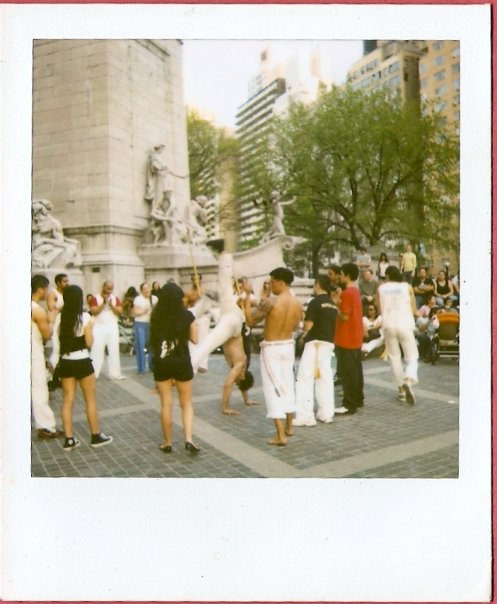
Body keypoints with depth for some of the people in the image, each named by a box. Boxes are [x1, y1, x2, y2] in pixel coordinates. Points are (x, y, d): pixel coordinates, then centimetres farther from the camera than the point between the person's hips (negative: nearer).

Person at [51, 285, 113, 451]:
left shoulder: (59, 318, -1)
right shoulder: (85, 317, -13)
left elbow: (56, 343, 0)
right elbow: (89, 343, -9)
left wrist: (57, 361, 9)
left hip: (65, 363, 4)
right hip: (82, 362, -4)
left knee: (68, 401, 10)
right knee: (91, 400, 9)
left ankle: (69, 439, 15)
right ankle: (96, 436, 18)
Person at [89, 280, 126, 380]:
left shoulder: (115, 299, 7)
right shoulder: (96, 298, -1)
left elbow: (120, 312, -3)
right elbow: (93, 311, -13)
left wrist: (111, 304, -15)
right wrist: (103, 303, -17)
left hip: (113, 328, 3)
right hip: (99, 327, -3)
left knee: (114, 351, 6)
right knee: (97, 351, -2)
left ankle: (115, 373, 12)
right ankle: (93, 374, 4)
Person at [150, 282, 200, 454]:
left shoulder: (155, 315, -4)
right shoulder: (187, 315, -7)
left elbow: (153, 338, 9)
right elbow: (194, 339, 1)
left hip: (161, 363, 1)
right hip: (182, 363, -1)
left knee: (166, 403, 10)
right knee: (186, 403, 13)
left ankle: (167, 442, 19)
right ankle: (189, 439, 2)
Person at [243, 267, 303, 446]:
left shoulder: (270, 302, -20)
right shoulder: (298, 304, -1)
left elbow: (250, 321, -12)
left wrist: (247, 296, -6)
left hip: (271, 348, -6)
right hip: (289, 346, 6)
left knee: (273, 388, -1)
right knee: (288, 385, 20)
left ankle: (280, 435, -2)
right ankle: (289, 426, 33)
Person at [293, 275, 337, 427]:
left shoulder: (315, 302, -11)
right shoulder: (333, 305, 11)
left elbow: (308, 325, -14)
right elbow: (333, 324, 15)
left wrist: (303, 334, 4)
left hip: (315, 342, -7)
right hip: (329, 343, 7)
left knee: (305, 378, -3)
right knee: (325, 378, 13)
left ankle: (305, 416, -6)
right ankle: (326, 414, 17)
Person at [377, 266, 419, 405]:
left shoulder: (381, 288, 5)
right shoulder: (407, 287, 2)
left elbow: (380, 311, 10)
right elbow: (414, 311, 7)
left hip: (389, 325, 2)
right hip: (404, 325, -1)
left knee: (394, 357, 14)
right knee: (412, 357, 6)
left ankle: (401, 389, 17)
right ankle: (408, 381, -21)